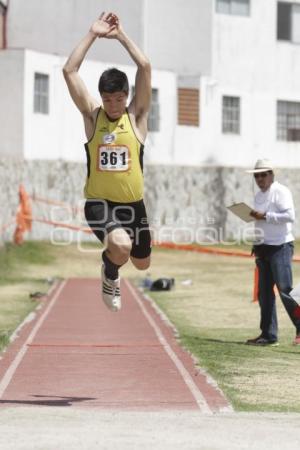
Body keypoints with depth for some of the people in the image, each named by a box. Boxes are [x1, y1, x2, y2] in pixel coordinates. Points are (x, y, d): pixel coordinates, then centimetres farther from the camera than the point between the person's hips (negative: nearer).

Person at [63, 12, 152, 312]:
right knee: (120, 246, -33)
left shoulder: (136, 117, -2)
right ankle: (110, 274, 4)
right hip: (99, 202, -3)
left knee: (142, 263, 19)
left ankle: (115, 250, 55)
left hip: (132, 203, 3)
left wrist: (120, 35, -10)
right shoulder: (92, 115, -2)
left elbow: (145, 67, -12)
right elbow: (69, 70, -10)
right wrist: (93, 34, -11)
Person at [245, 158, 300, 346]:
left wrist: (265, 216, -21)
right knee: (264, 293, 7)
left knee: (285, 289, -14)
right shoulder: (259, 196, 18)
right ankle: (269, 335, 11)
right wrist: (256, 245, 14)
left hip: (280, 246, -9)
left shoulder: (281, 191, -8)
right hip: (263, 248, 9)